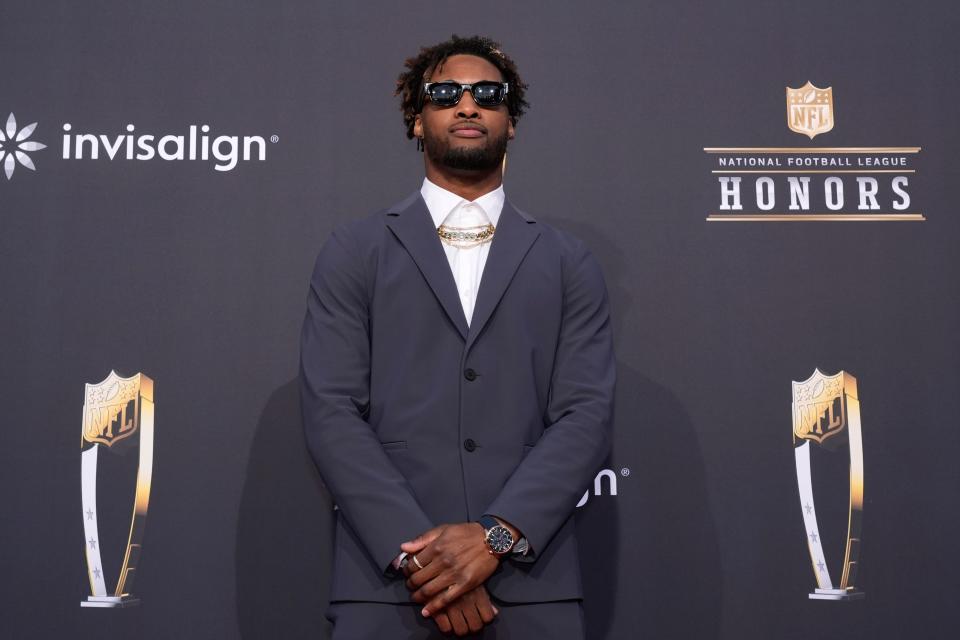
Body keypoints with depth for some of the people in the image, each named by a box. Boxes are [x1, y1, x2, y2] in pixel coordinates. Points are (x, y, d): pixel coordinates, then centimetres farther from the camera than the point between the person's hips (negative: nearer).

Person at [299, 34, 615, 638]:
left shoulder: (568, 262, 9)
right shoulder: (355, 249, 7)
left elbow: (587, 414, -1)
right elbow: (330, 410, -3)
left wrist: (498, 535, -15)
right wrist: (416, 551, -13)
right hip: (385, 582, 0)